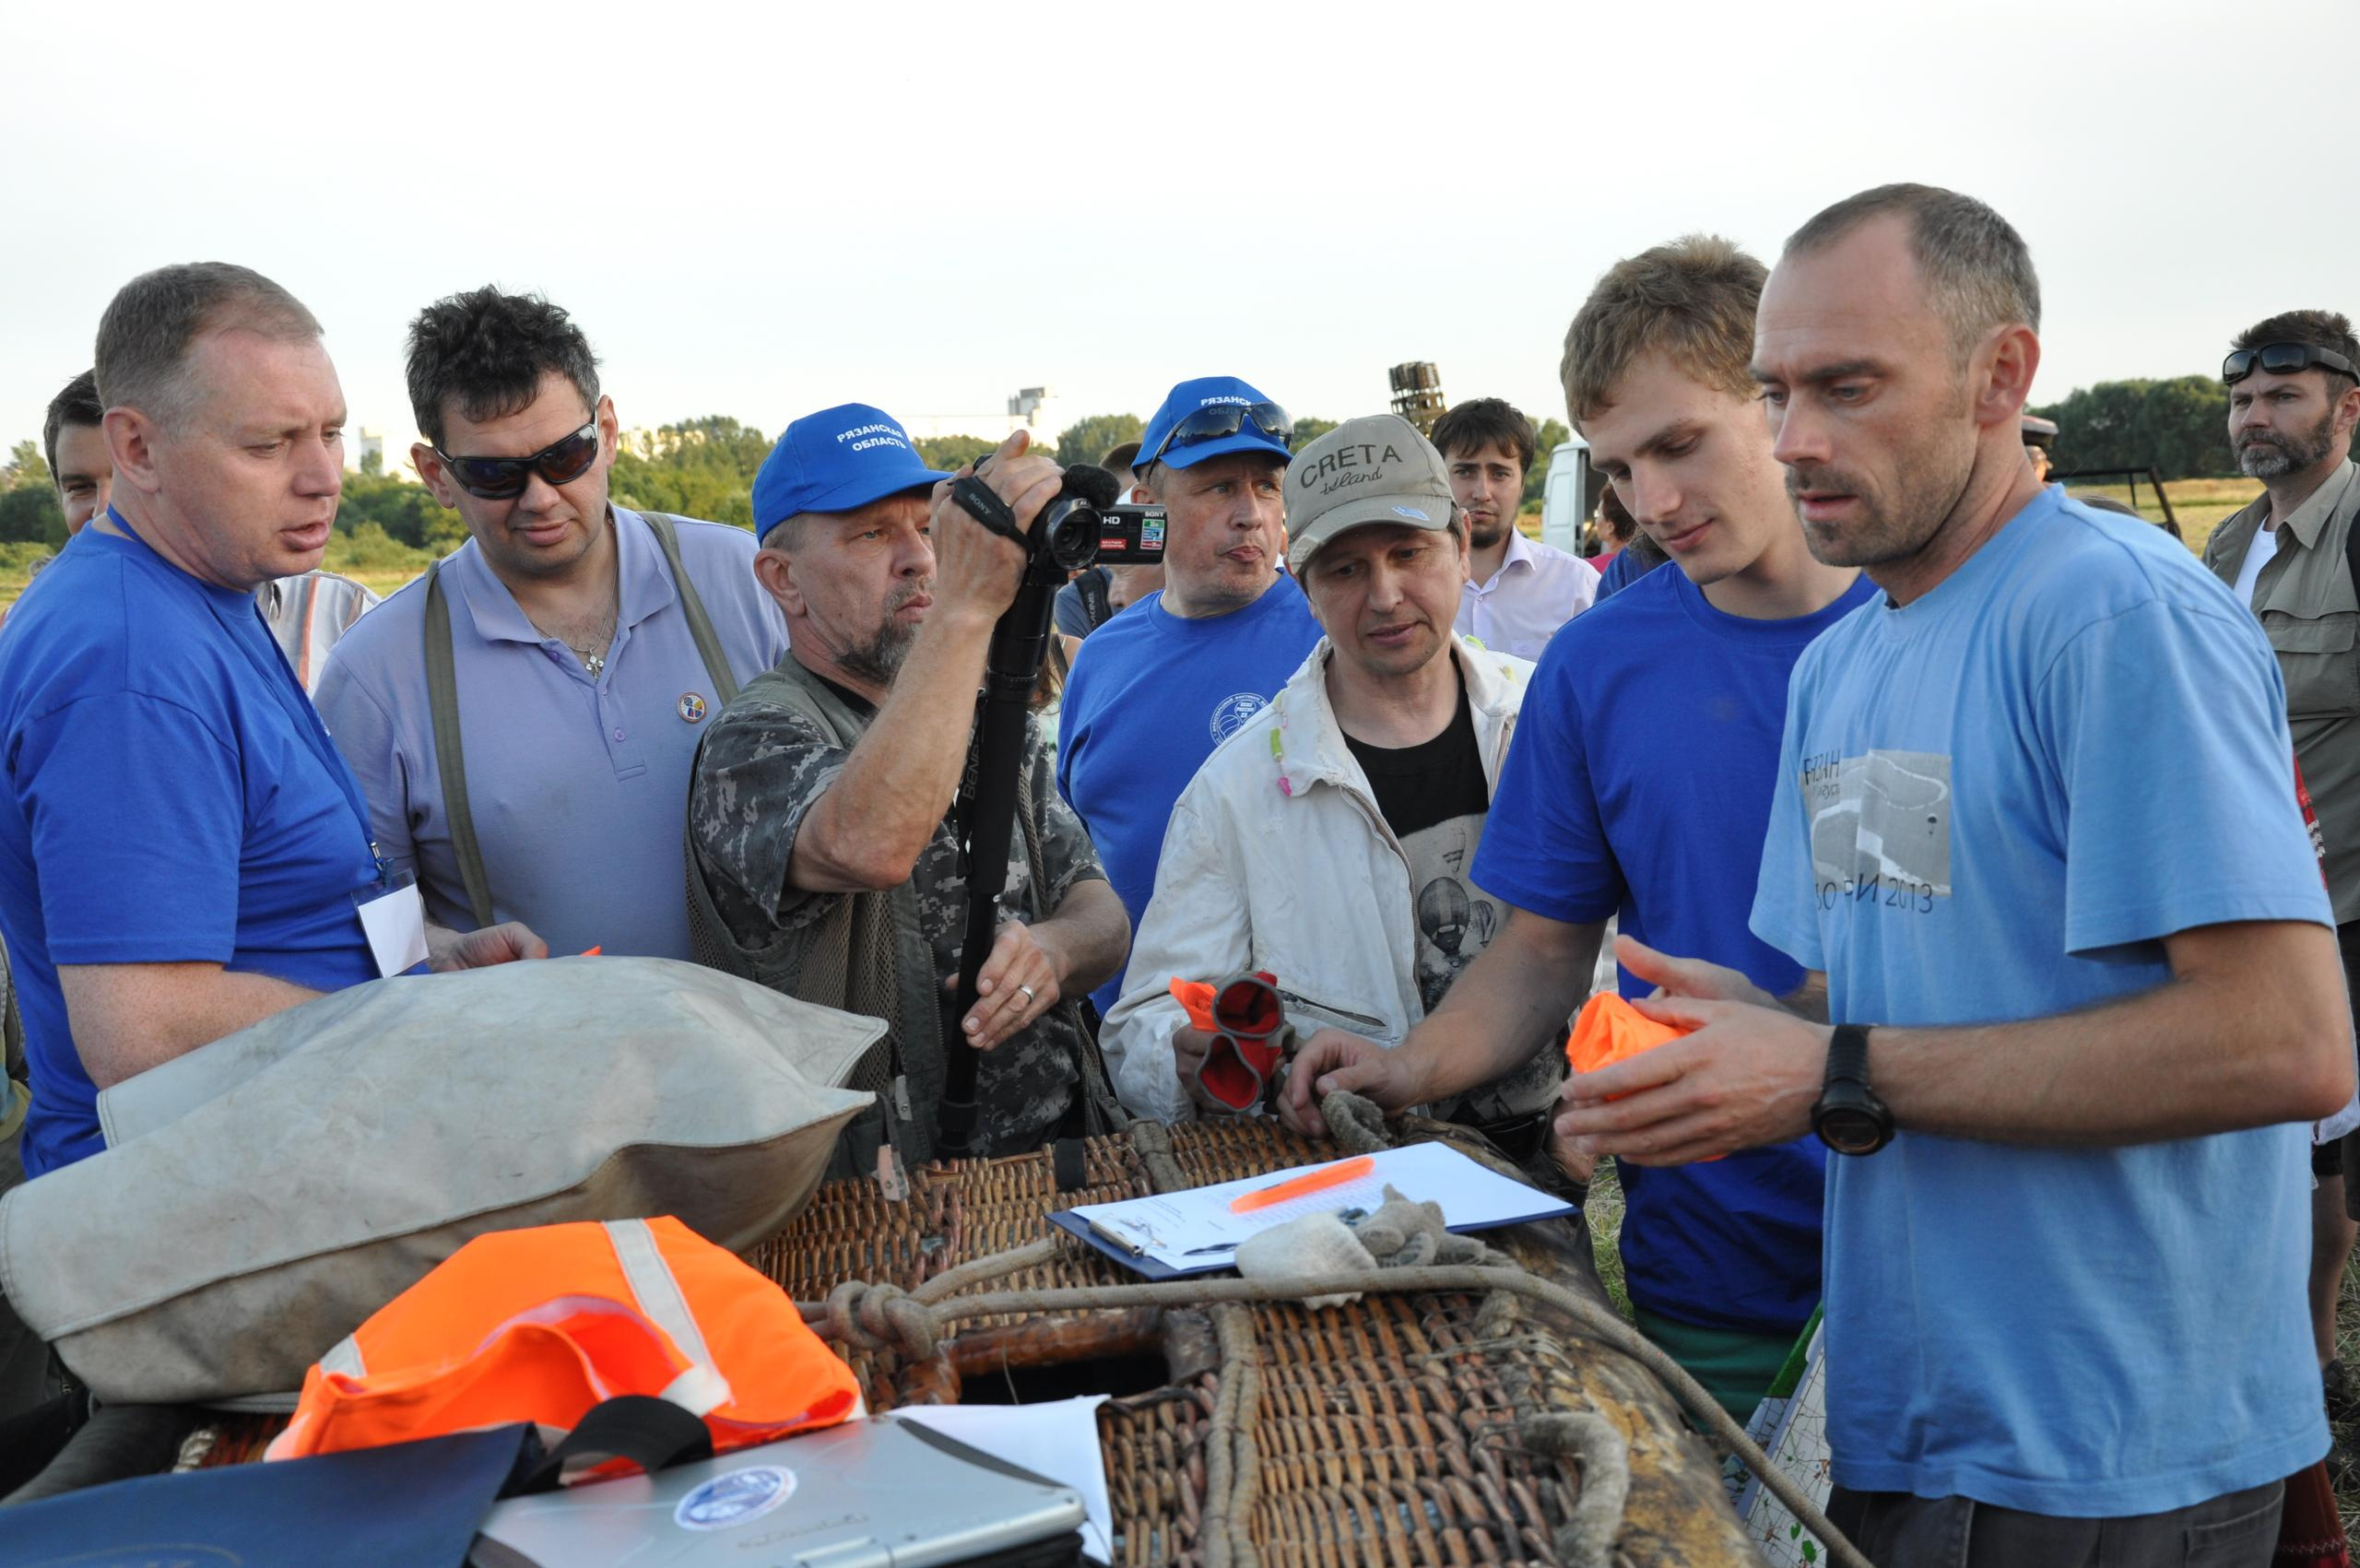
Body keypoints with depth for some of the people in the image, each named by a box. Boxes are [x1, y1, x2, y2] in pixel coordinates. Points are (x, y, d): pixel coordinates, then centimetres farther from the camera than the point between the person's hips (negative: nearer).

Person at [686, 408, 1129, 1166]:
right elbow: (871, 846, -33)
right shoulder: (755, 743, -10)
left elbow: (1101, 914, 10)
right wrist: (967, 601, -32)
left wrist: (1052, 950, -13)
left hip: (1057, 1156, 5)